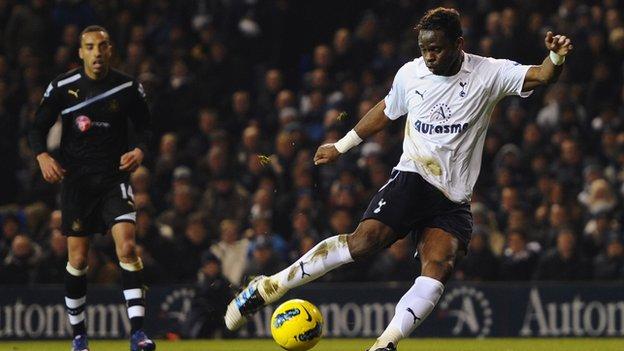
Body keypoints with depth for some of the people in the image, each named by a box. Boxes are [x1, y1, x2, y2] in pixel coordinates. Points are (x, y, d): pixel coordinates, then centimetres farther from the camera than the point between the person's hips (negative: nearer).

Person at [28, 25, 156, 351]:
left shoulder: (129, 88, -3)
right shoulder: (62, 87, -3)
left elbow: (145, 126, 9)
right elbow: (37, 128, 2)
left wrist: (140, 150, -12)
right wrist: (43, 156, -17)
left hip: (115, 177, -1)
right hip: (75, 178, 1)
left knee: (127, 246, -18)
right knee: (78, 259, 4)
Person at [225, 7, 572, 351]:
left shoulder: (489, 74, -3)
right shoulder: (410, 74, 5)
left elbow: (540, 76, -14)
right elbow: (386, 111, 24)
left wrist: (556, 58, -37)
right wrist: (342, 145, 31)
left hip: (454, 200, 0)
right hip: (412, 178, 0)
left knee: (439, 267, -24)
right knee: (364, 240, -23)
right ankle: (271, 286, -16)